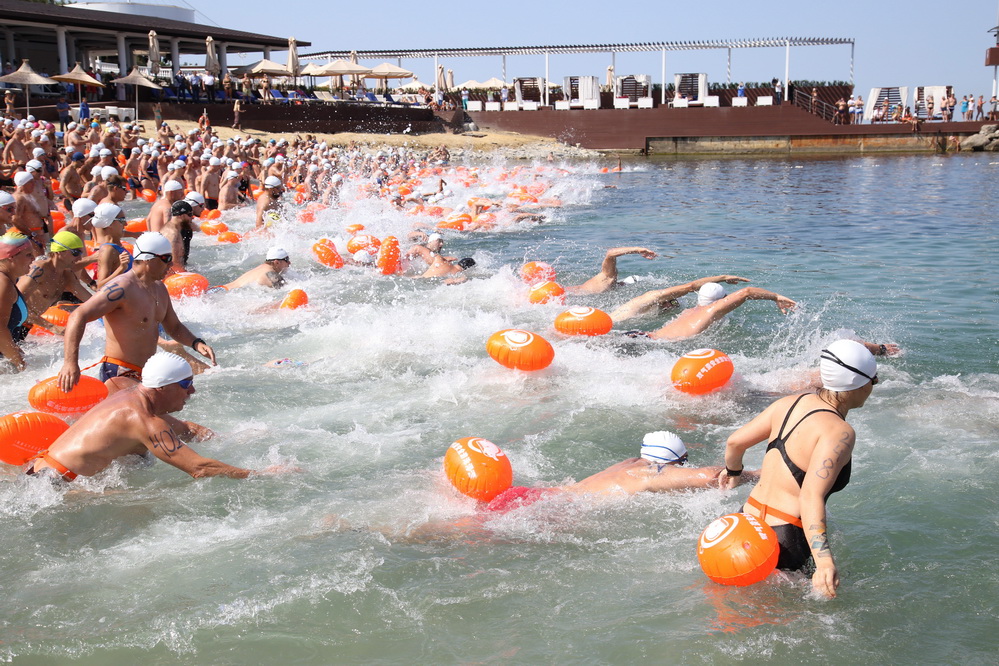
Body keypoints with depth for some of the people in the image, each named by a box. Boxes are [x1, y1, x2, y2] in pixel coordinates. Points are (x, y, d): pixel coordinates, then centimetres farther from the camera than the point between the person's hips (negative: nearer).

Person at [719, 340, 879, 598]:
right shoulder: (839, 432, -14)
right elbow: (811, 497, -26)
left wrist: (733, 472, 39)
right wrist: (824, 561, -34)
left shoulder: (791, 403, 8)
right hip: (785, 541, -8)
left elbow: (735, 441, 17)